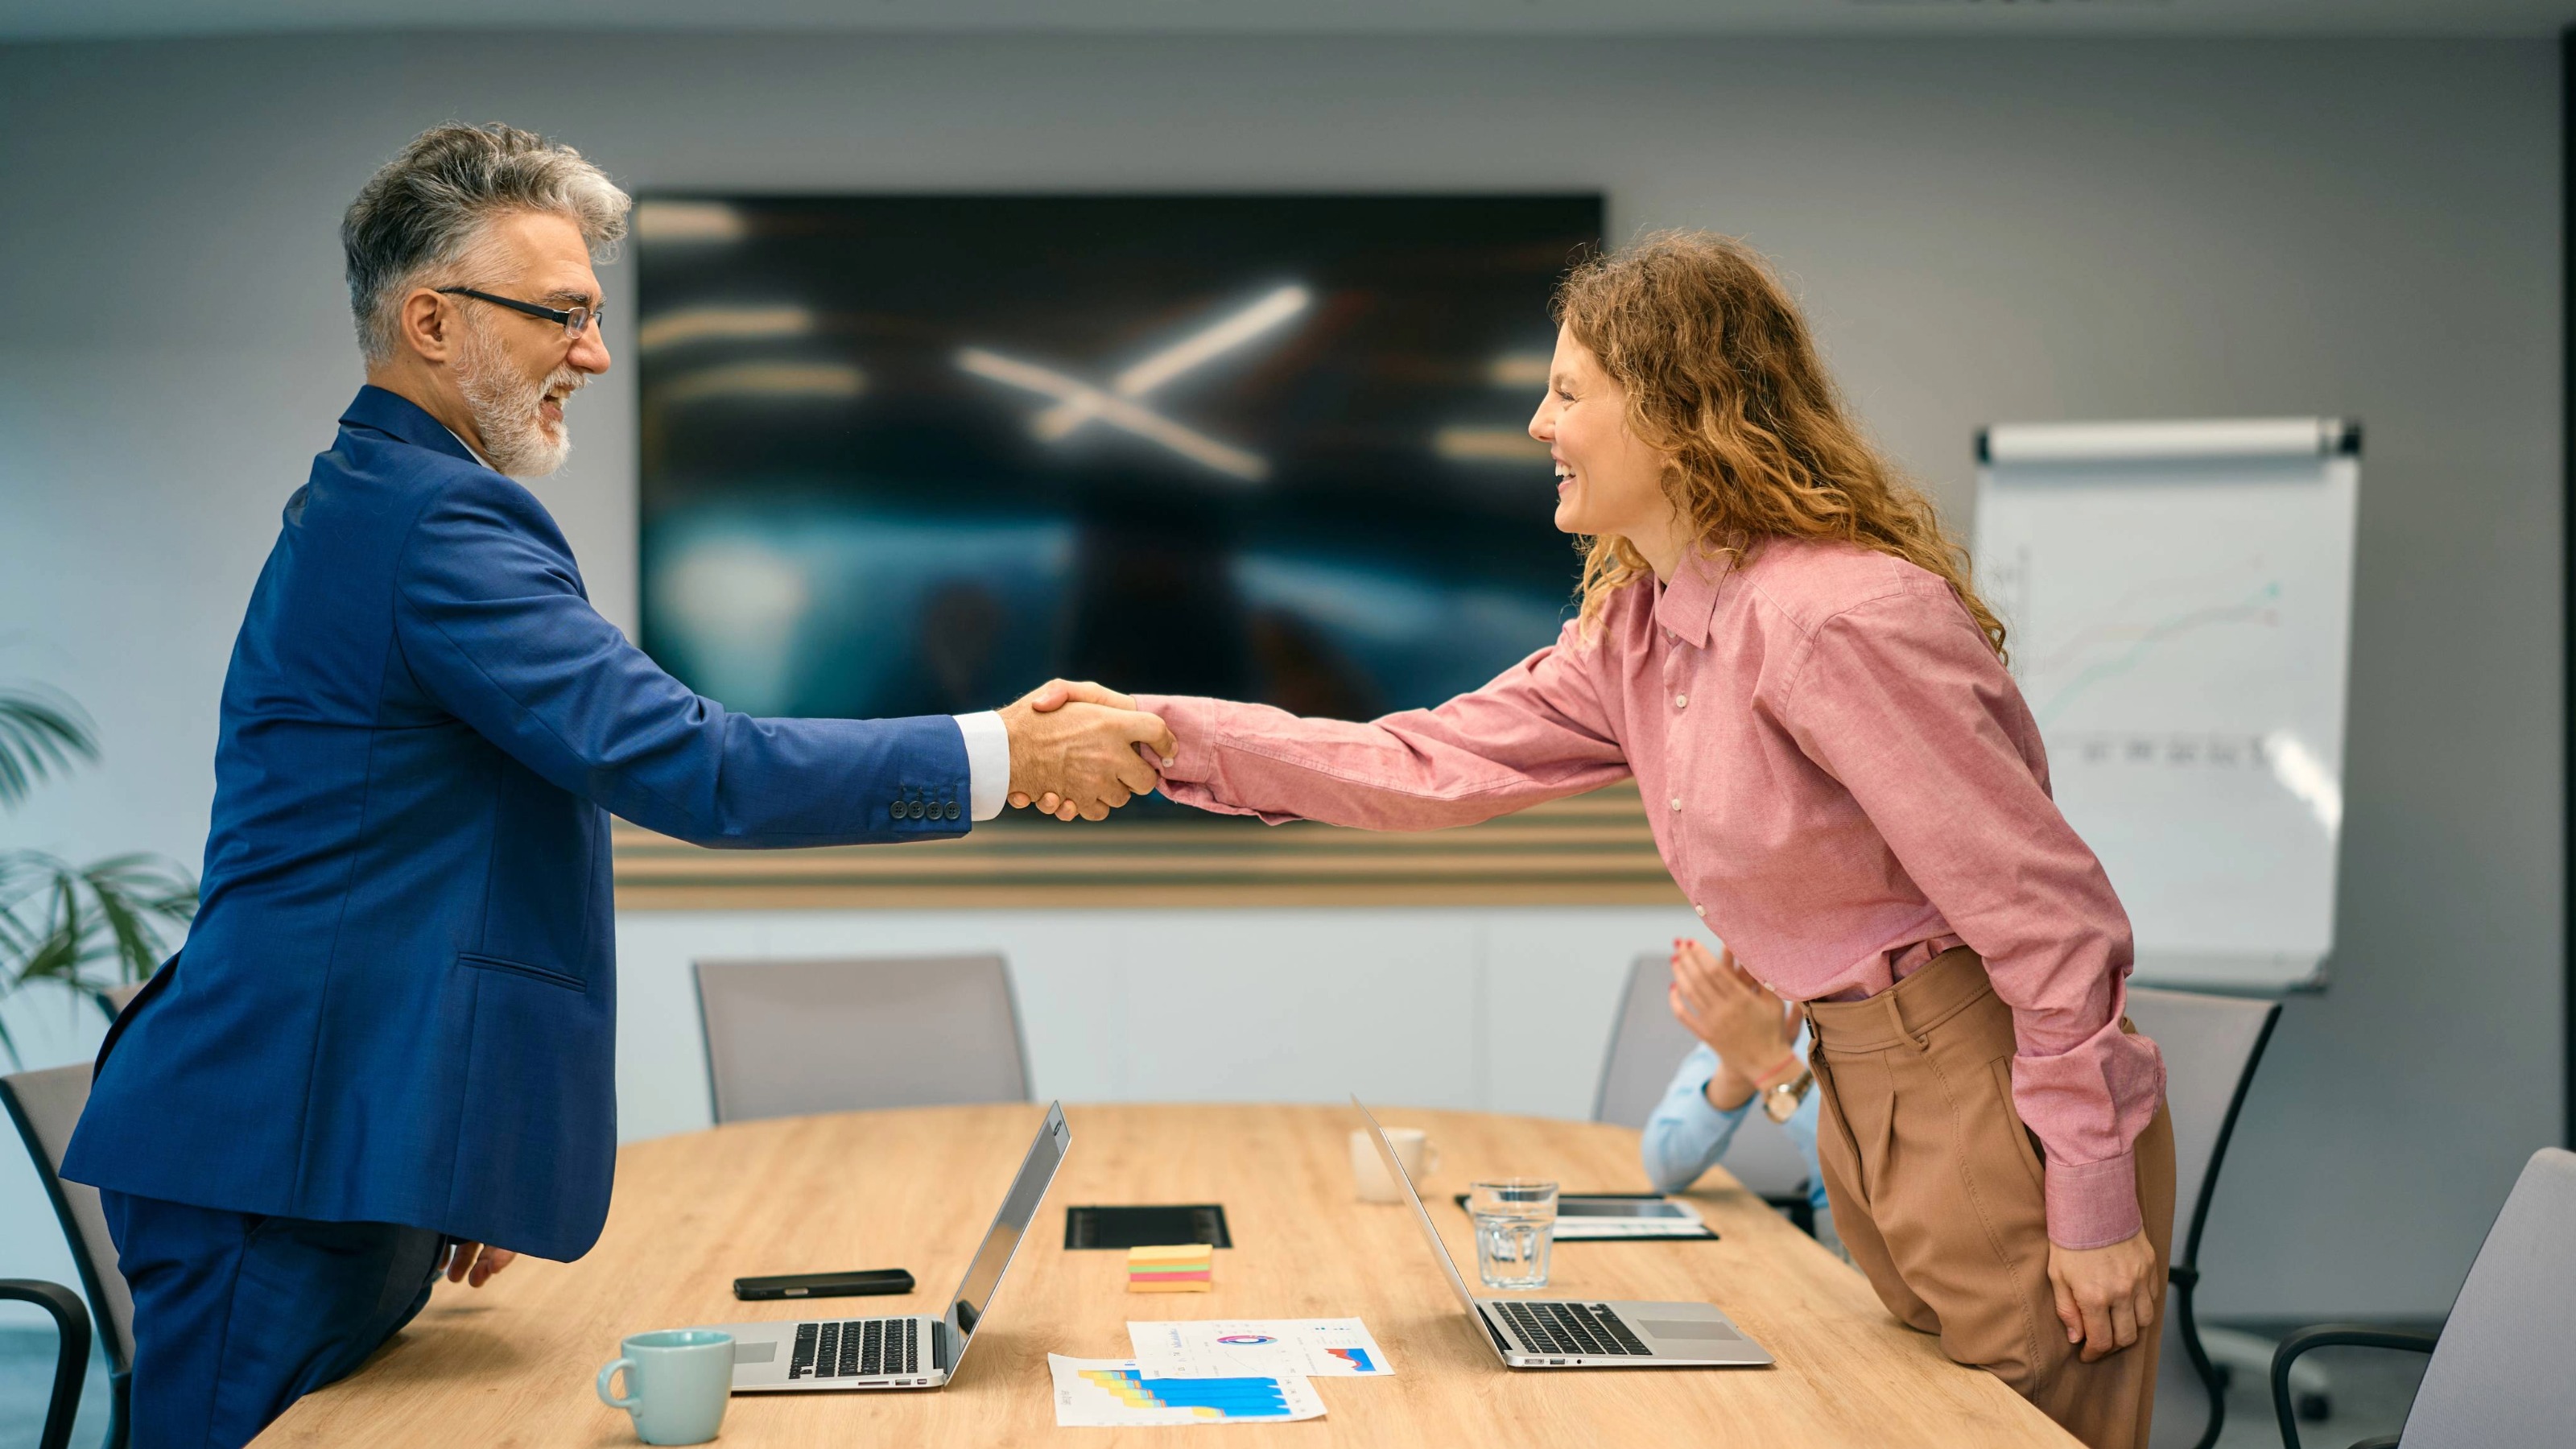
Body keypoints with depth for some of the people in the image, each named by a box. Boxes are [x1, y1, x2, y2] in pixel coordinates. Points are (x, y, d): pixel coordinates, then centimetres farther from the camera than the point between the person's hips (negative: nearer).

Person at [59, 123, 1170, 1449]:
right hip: (289, 1153, -10)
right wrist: (1009, 755, -19)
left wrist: (459, 1175, 26)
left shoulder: (357, 502, 20)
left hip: (333, 1150, 10)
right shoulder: (438, 520, -15)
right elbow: (683, 766, -23)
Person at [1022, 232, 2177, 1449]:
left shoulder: (1843, 619, -23)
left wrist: (2094, 1200, -18)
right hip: (1866, 1099, 9)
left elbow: (2047, 911, -21)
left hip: (1997, 1108, -9)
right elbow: (1431, 766, 5)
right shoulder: (1637, 630, 6)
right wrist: (1163, 732, -2)